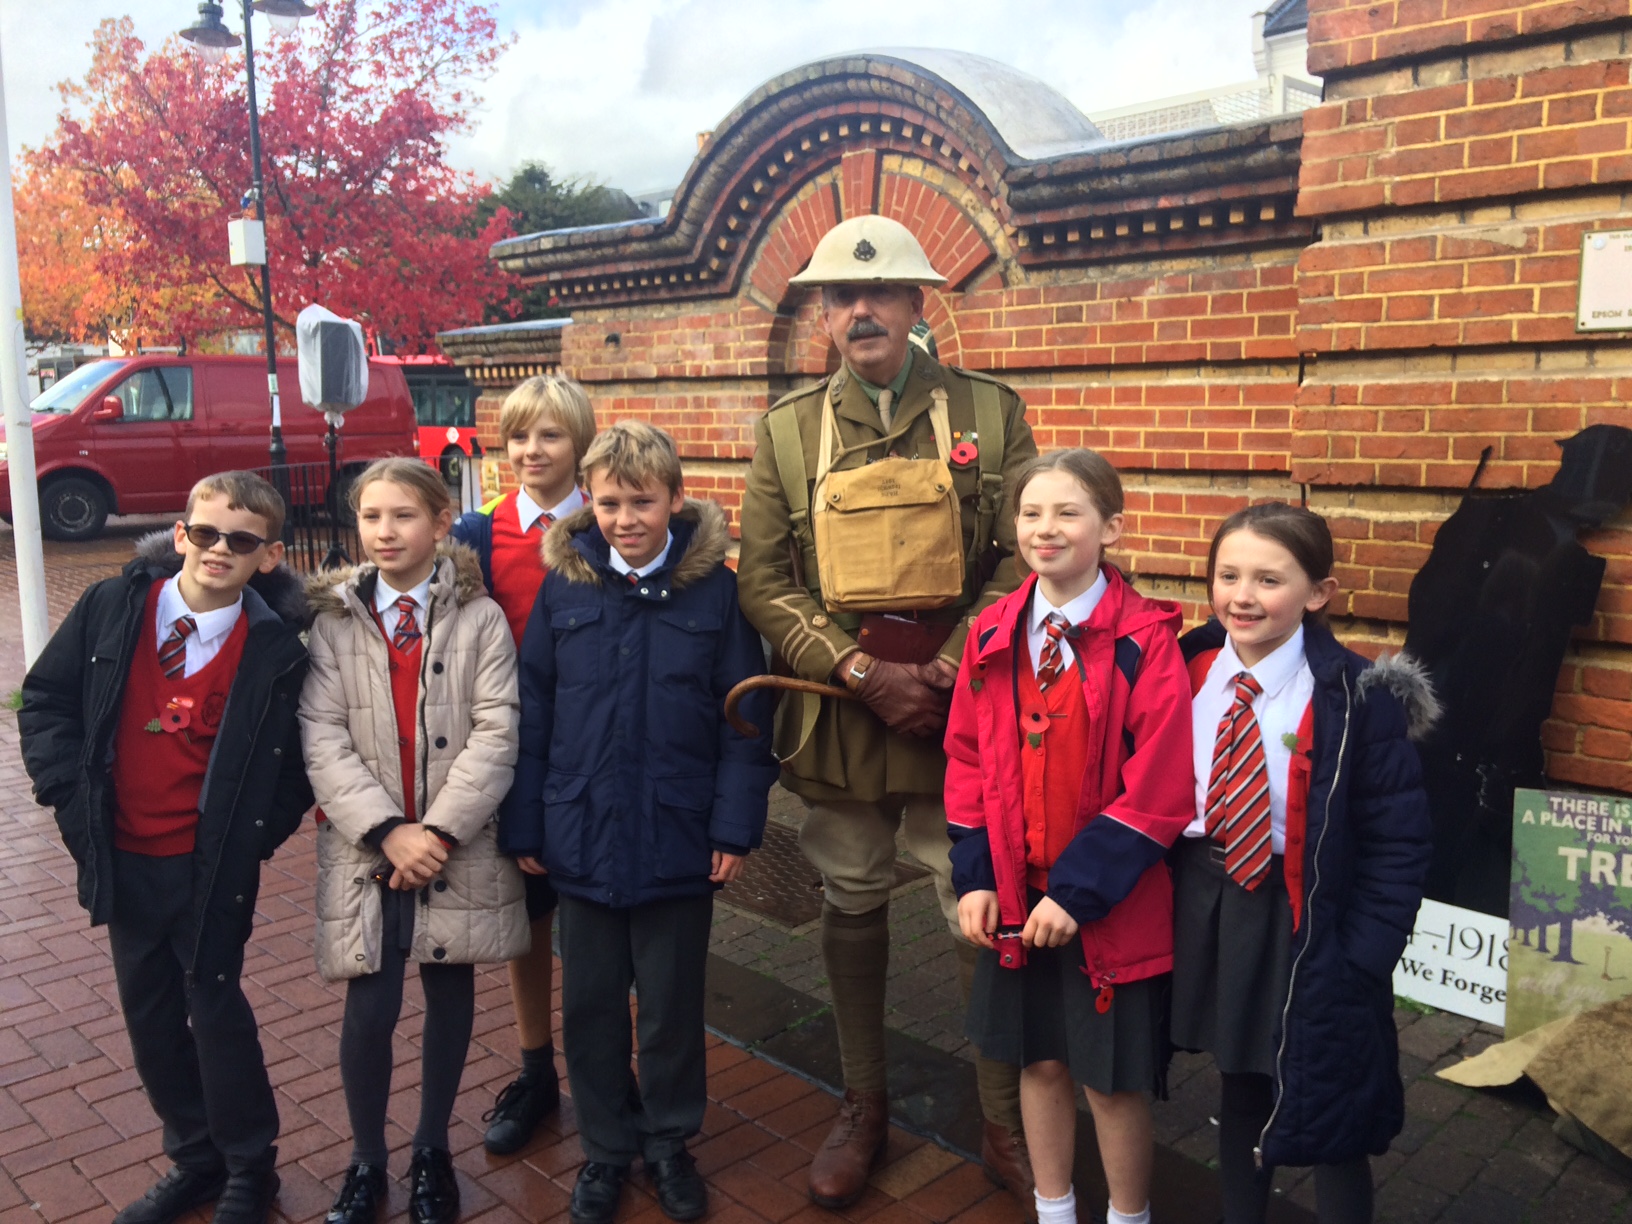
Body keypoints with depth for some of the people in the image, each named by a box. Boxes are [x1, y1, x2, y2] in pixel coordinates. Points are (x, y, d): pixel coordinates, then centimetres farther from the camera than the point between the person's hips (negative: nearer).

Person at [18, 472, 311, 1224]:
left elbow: (296, 757, -3)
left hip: (212, 869, -4)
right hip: (124, 858, 4)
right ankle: (195, 1159, 36)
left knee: (215, 1010, 6)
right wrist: (71, 792, -3)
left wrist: (254, 834, -9)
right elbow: (46, 698, 5)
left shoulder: (276, 647, -12)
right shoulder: (112, 609, -4)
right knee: (149, 1017, 16)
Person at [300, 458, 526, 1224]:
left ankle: (432, 1152, 32)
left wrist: (440, 830, -17)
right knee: (369, 1008, 1)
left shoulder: (479, 618, -2)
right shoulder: (333, 620, 3)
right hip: (366, 846, 0)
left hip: (460, 846, 0)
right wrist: (388, 830, -16)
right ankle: (365, 1162, 24)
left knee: (450, 992, 12)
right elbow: (323, 738, -5)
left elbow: (496, 732, -9)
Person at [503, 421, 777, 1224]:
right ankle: (606, 1148, 36)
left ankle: (669, 1143, 36)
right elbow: (532, 714, 0)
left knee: (672, 1005, 14)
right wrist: (524, 825, 0)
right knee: (590, 1005, 15)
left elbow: (744, 718, -5)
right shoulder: (563, 586, -3)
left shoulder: (714, 587, -7)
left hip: (679, 842, -1)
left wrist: (735, 825, -8)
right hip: (583, 836, 2)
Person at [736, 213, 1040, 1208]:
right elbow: (764, 580, -2)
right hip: (835, 717, 2)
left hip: (961, 718, -1)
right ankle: (864, 1106, 36)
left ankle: (1006, 1123, 27)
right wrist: (864, 672, -13)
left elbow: (1022, 565, -4)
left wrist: (939, 678, -13)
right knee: (853, 909, 16)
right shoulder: (788, 429, 4)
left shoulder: (992, 412, 1)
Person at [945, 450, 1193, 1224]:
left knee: (1112, 1077, 10)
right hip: (1017, 897, 5)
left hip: (1110, 905, -4)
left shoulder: (1146, 640, -15)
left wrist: (1080, 891, -18)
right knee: (1039, 1059, 19)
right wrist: (974, 876, -2)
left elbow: (1159, 787, -17)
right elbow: (967, 760, 6)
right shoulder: (992, 635, 1)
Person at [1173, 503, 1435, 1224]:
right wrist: (1163, 899, 0)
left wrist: (1360, 961, -16)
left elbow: (1398, 842, -12)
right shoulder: (1187, 673, -4)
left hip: (1304, 925, -4)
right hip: (1203, 909, 4)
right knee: (1238, 1078, 22)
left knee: (1326, 1108, 12)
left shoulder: (1355, 699, -16)